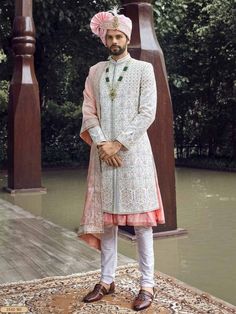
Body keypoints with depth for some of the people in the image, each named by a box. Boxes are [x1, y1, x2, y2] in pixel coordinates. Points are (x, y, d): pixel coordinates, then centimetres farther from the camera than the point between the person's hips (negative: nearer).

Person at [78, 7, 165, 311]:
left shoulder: (143, 69, 4)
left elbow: (148, 113, -5)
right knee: (106, 216, 6)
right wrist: (101, 144, -8)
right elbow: (88, 112, 7)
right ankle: (107, 280, 17)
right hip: (103, 151, 3)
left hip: (133, 150, -3)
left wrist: (119, 143, -11)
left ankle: (147, 284, 6)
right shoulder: (95, 72, 14)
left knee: (140, 219, -2)